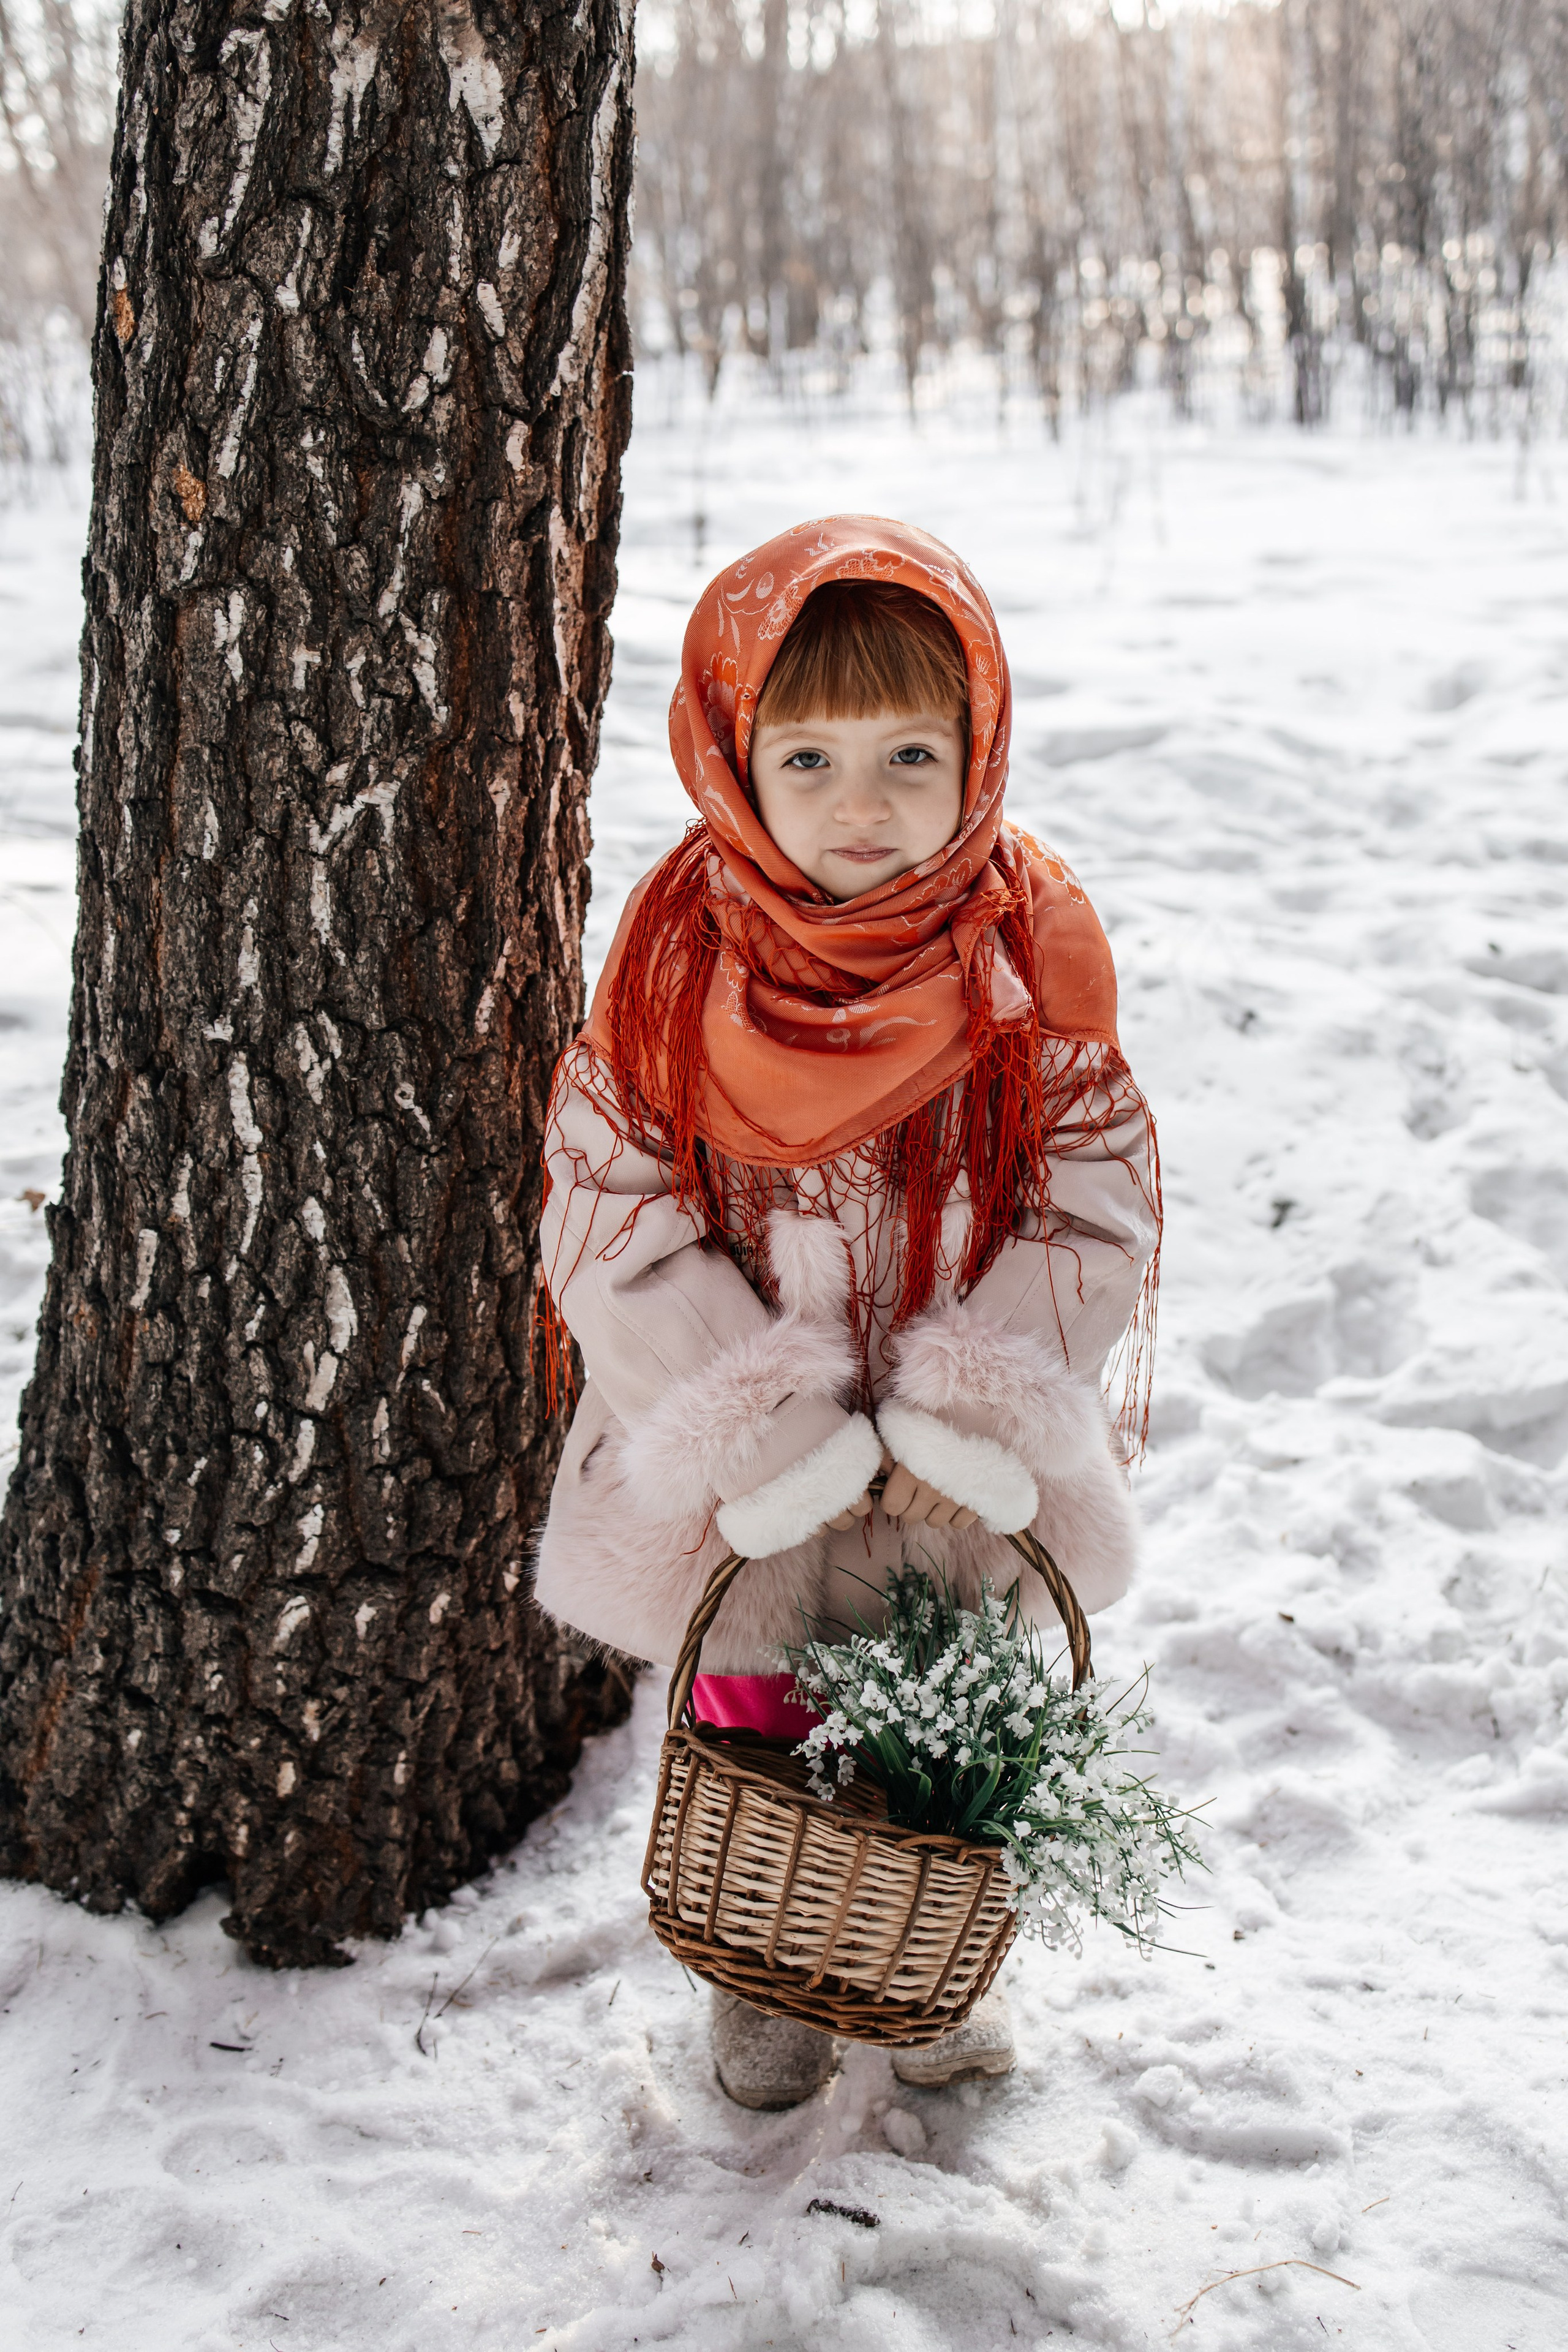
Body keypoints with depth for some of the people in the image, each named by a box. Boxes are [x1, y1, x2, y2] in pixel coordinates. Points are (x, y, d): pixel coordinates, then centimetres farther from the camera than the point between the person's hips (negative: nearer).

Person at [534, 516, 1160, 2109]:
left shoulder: (1034, 945, -13)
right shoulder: (680, 951, -15)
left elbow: (1094, 1219, -9)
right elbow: (612, 1224, -14)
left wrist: (962, 1434, -20)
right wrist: (779, 1451, -20)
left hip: (966, 1472, 1)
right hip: (738, 1462, -1)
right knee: (758, 1725, 17)